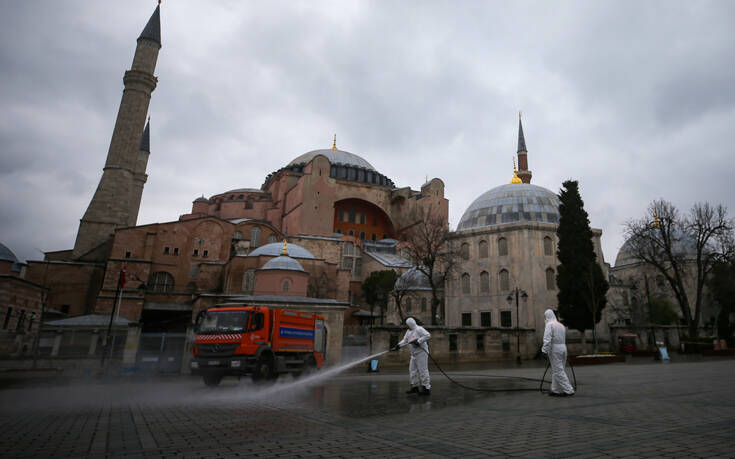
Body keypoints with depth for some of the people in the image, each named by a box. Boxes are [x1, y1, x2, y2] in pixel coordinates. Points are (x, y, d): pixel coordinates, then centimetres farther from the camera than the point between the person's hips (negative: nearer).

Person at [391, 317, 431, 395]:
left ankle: (427, 388, -1)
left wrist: (418, 341, -23)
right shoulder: (409, 331, 15)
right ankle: (414, 387, 18)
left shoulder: (419, 329, -13)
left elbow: (428, 335, -22)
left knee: (423, 370, -7)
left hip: (421, 353, -9)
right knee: (412, 370, 9)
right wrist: (398, 346, -1)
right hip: (414, 354, 9)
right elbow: (405, 340, 13)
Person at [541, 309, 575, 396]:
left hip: (554, 350, -8)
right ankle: (556, 390, 19)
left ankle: (568, 390, -4)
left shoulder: (549, 325, -9)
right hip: (563, 348, 8)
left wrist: (544, 351, -19)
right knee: (556, 370, 14)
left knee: (558, 371, -3)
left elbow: (547, 339, -19)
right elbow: (564, 339, 19)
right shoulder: (561, 325, 16)